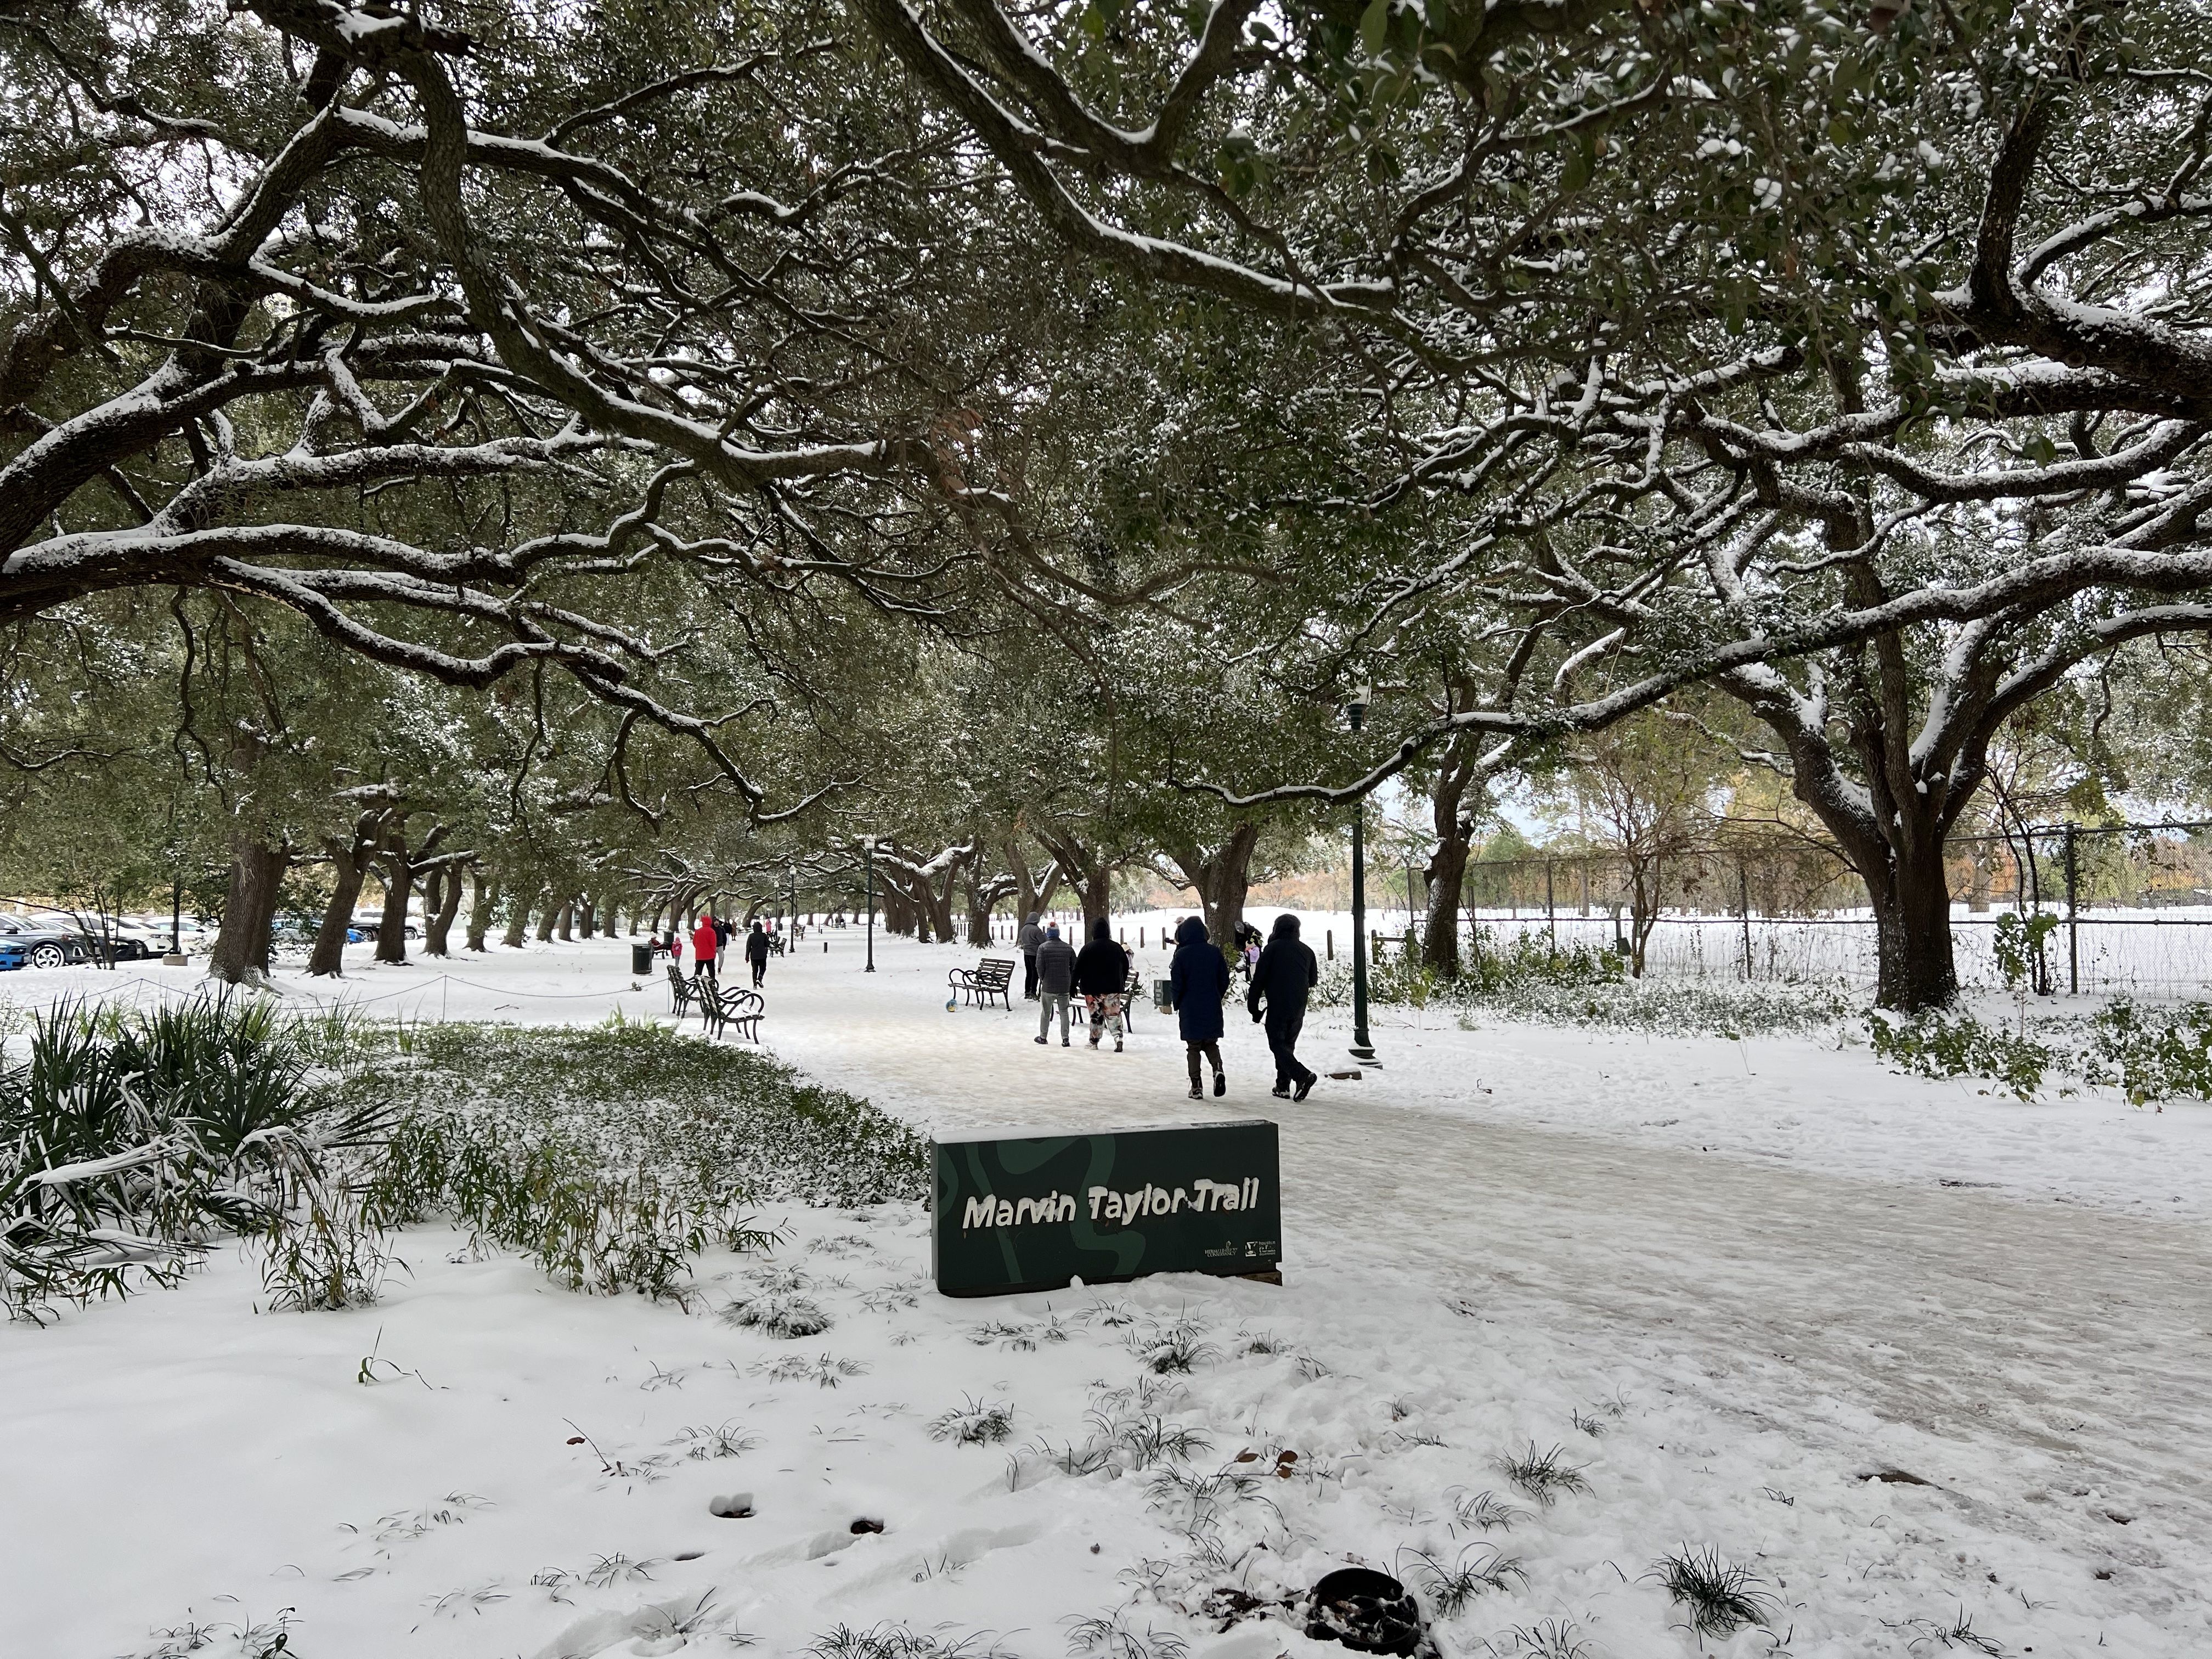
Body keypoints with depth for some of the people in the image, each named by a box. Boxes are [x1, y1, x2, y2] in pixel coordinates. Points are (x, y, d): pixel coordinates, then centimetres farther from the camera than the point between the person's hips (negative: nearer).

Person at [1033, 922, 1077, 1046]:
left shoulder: (1043, 948, -8)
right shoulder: (1068, 948, 0)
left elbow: (1040, 967, -11)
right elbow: (1075, 966, 2)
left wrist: (1043, 979, 6)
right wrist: (1071, 983, 13)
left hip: (1048, 987, -2)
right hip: (1065, 987, 2)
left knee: (1045, 1012, 12)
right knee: (1064, 1012, 9)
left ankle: (1043, 1037, 22)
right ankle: (1065, 1039, 4)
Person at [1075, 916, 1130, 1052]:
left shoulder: (1088, 948, -9)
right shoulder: (1117, 948, 3)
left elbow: (1078, 969, -6)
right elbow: (1126, 967, 13)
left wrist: (1074, 986, 3)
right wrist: (1121, 984, 25)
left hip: (1093, 990, -2)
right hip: (1114, 989, 2)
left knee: (1096, 1016, 8)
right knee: (1114, 1015, 9)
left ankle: (1094, 1042, 14)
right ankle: (1118, 1037, -8)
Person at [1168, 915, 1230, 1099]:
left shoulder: (1182, 954, -11)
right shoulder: (1214, 952, -1)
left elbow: (1176, 984, -9)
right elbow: (1224, 979, 5)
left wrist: (1177, 1003, 8)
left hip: (1189, 1010, -2)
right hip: (1212, 1009, 3)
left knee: (1193, 1047, 8)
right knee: (1211, 1043, 16)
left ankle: (1196, 1087, 4)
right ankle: (1218, 1069, -11)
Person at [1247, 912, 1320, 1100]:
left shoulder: (1273, 948, -7)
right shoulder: (1306, 950, 9)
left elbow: (1259, 978, -8)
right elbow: (1313, 981, 18)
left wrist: (1253, 1006, -2)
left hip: (1277, 1007, -5)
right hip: (1299, 1008, 6)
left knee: (1277, 1044, -1)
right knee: (1288, 1045, 16)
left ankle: (1302, 1076, -20)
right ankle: (1283, 1086, 14)